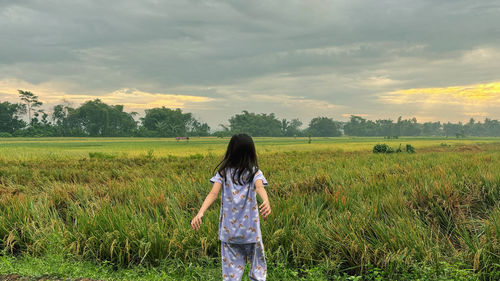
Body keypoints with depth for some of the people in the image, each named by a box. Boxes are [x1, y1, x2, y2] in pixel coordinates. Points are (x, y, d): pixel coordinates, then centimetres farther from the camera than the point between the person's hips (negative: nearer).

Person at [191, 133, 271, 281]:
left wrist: (200, 213, -24)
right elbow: (259, 187, -24)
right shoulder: (254, 172, -2)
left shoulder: (223, 172, 2)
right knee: (258, 269, 13)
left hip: (229, 230, 1)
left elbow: (213, 193, -13)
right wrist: (266, 202, -43)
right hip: (251, 230, -1)